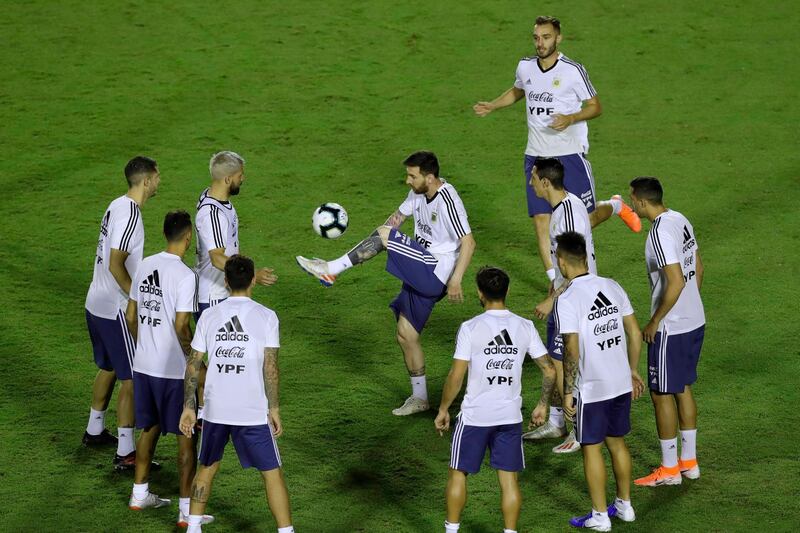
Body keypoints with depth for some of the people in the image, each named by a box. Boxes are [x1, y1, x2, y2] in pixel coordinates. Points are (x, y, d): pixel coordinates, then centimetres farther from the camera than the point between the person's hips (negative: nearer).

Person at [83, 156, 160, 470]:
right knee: (131, 378, -4)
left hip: (97, 303, 10)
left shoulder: (117, 206, 9)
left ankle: (95, 431, 38)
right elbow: (116, 266, -25)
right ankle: (126, 453, -2)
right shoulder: (129, 214, -21)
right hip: (116, 310, -10)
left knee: (109, 368, 24)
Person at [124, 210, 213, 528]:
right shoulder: (185, 275, -17)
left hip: (143, 366, 7)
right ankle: (186, 509, 6)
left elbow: (131, 316, 11)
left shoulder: (145, 266, 5)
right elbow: (181, 326, -19)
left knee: (149, 428, 22)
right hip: (174, 370, -7)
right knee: (186, 436, 4)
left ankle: (140, 494, 31)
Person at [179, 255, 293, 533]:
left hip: (215, 409, 3)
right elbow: (270, 368, -9)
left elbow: (193, 365, 3)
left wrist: (188, 408, 9)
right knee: (272, 473, 5)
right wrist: (274, 409, -2)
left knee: (207, 468, 20)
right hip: (254, 412, -3)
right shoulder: (266, 317, -5)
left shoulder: (209, 316, 2)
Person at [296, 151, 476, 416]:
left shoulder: (447, 200, -17)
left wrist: (456, 280, -25)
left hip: (436, 273, -9)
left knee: (385, 234, -19)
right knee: (406, 334, 11)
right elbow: (400, 214, 22)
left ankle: (330, 269, -16)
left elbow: (468, 242, -20)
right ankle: (419, 398, 20)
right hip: (420, 275, 9)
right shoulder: (419, 193, 9)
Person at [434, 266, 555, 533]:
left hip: (474, 416, -3)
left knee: (458, 473, 13)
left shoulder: (470, 328, -12)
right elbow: (549, 371, 2)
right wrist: (542, 405, 15)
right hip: (510, 416, 3)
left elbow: (456, 376, -12)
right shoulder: (525, 327, -1)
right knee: (509, 479, 8)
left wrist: (443, 410, 1)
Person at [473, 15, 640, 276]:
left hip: (570, 154, -4)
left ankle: (615, 206, 35)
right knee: (541, 221, -5)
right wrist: (491, 106, 13)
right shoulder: (525, 67, 4)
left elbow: (595, 106, -4)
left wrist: (570, 119, -20)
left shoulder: (573, 70, -11)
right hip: (536, 157, 4)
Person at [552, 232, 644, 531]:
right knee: (616, 442, 20)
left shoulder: (566, 300, -17)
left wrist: (568, 391, -10)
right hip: (621, 382, 6)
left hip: (591, 388, -6)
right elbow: (635, 333, 7)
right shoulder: (612, 287, 2)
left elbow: (572, 351, -19)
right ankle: (624, 506, 30)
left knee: (591, 448, 7)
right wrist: (633, 370, 18)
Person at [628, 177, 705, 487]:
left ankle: (669, 469, 10)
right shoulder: (681, 220, 6)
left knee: (662, 394, 2)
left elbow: (675, 282, -27)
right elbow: (697, 268, 15)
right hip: (695, 321, 9)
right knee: (682, 389, 18)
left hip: (671, 329, -9)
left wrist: (654, 322, -17)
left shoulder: (660, 233, -23)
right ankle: (689, 461, 26)